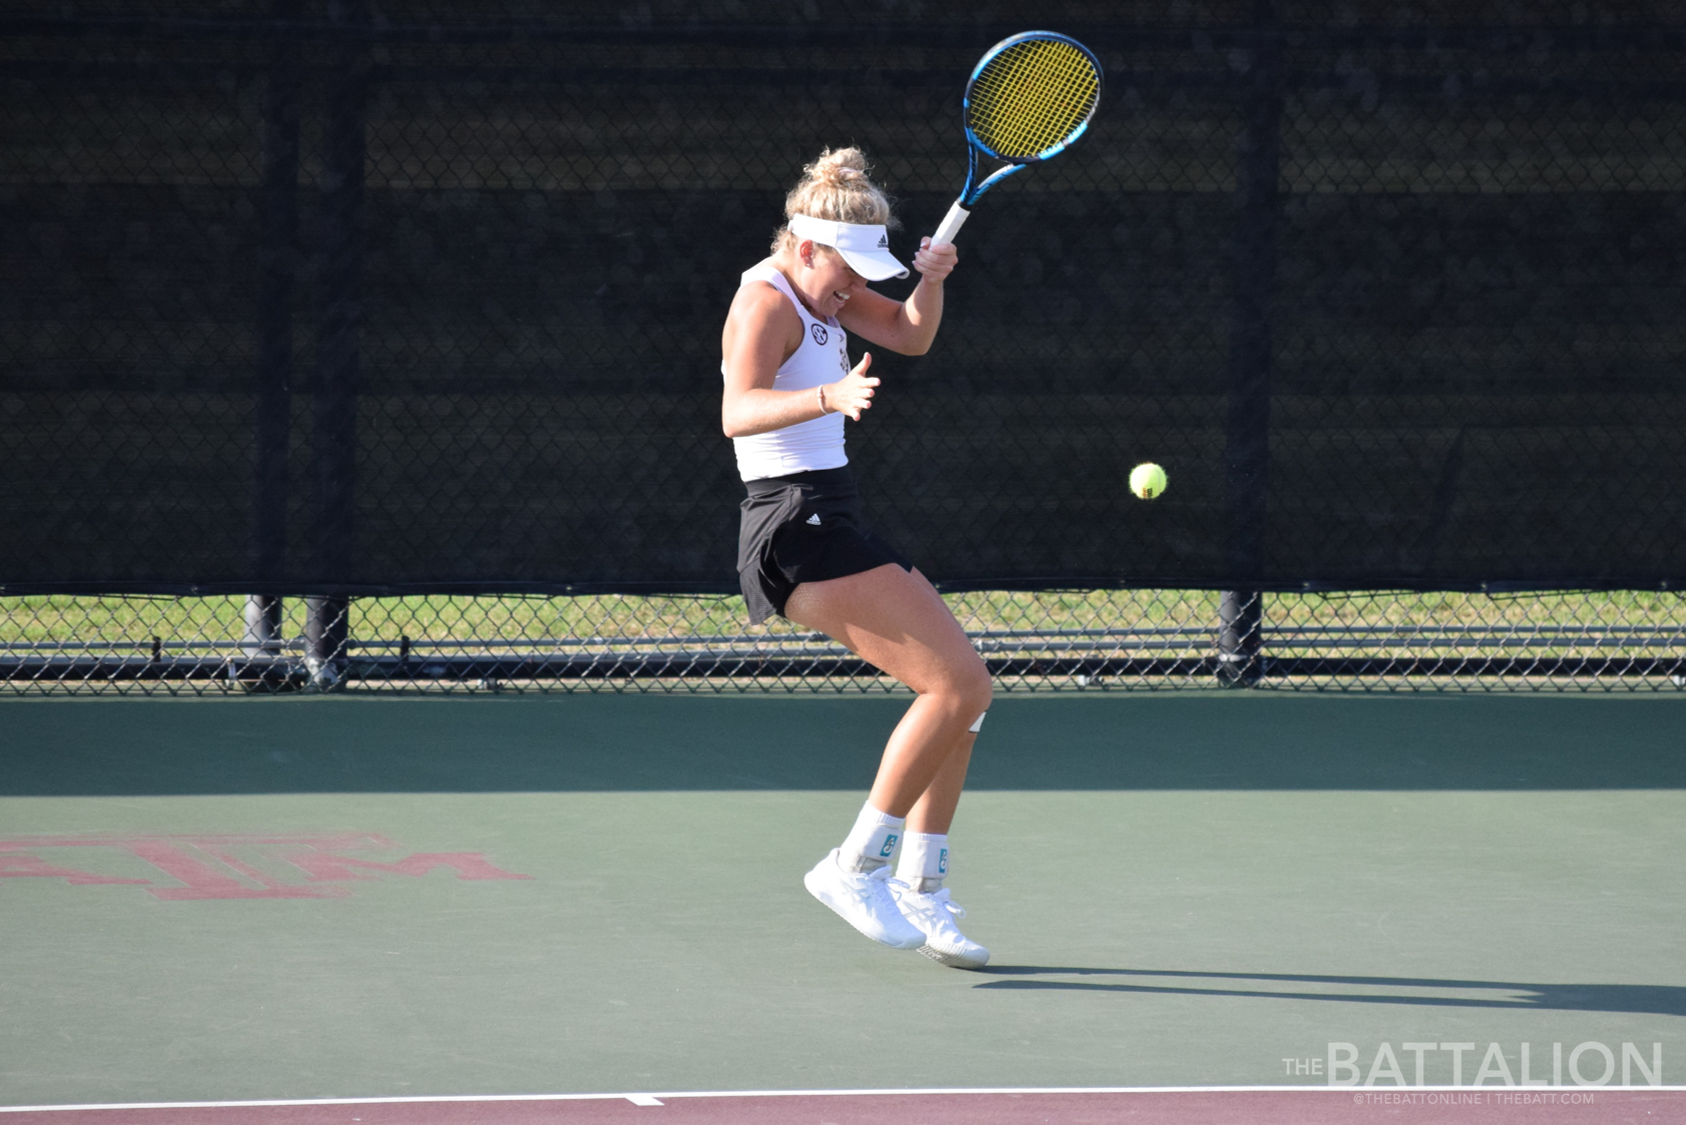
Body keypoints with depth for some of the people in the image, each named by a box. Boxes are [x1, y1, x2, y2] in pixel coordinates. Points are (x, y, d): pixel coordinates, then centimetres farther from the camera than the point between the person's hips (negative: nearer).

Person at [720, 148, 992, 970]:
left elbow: (910, 335, 22)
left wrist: (931, 280, 0)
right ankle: (856, 866, -12)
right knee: (960, 683, -18)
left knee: (960, 693, 13)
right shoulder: (767, 303, -15)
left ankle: (922, 896, 14)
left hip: (832, 526, 11)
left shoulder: (819, 290, 14)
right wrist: (829, 396, -49)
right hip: (798, 530, -11)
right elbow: (738, 413, -31)